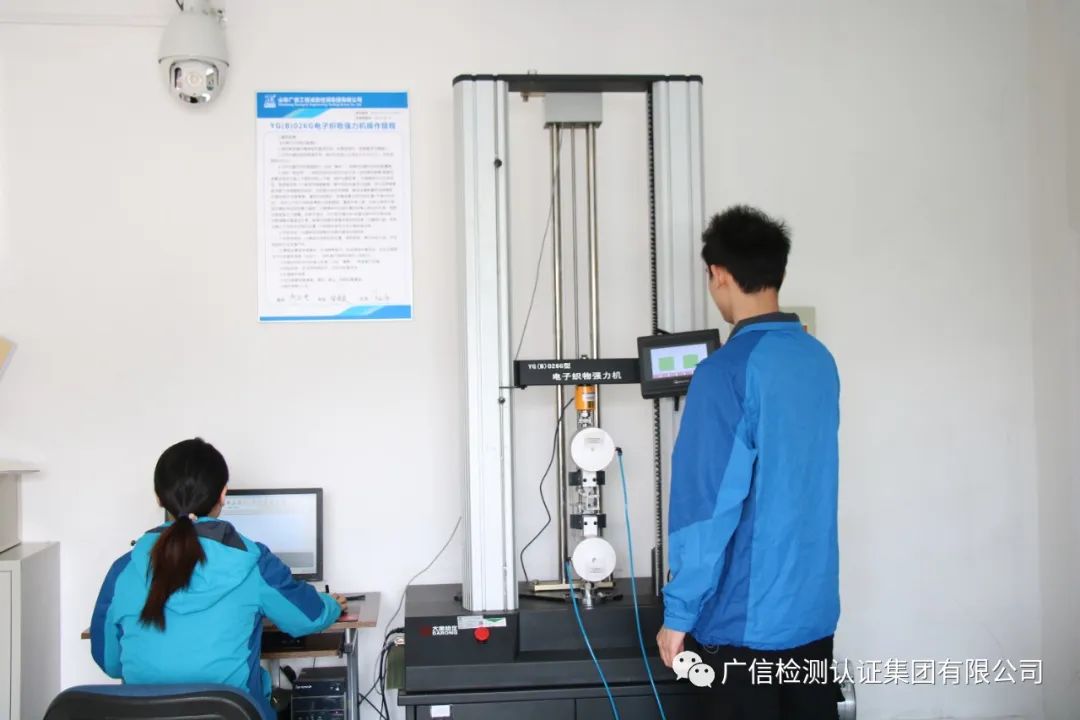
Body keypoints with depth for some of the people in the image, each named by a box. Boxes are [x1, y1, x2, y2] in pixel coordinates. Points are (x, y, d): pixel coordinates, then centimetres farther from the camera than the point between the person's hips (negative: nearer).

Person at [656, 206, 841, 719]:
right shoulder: (819, 360, 5)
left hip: (746, 618, -7)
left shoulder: (727, 372, -18)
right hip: (815, 607, 7)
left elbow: (707, 508, -19)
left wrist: (678, 615, -11)